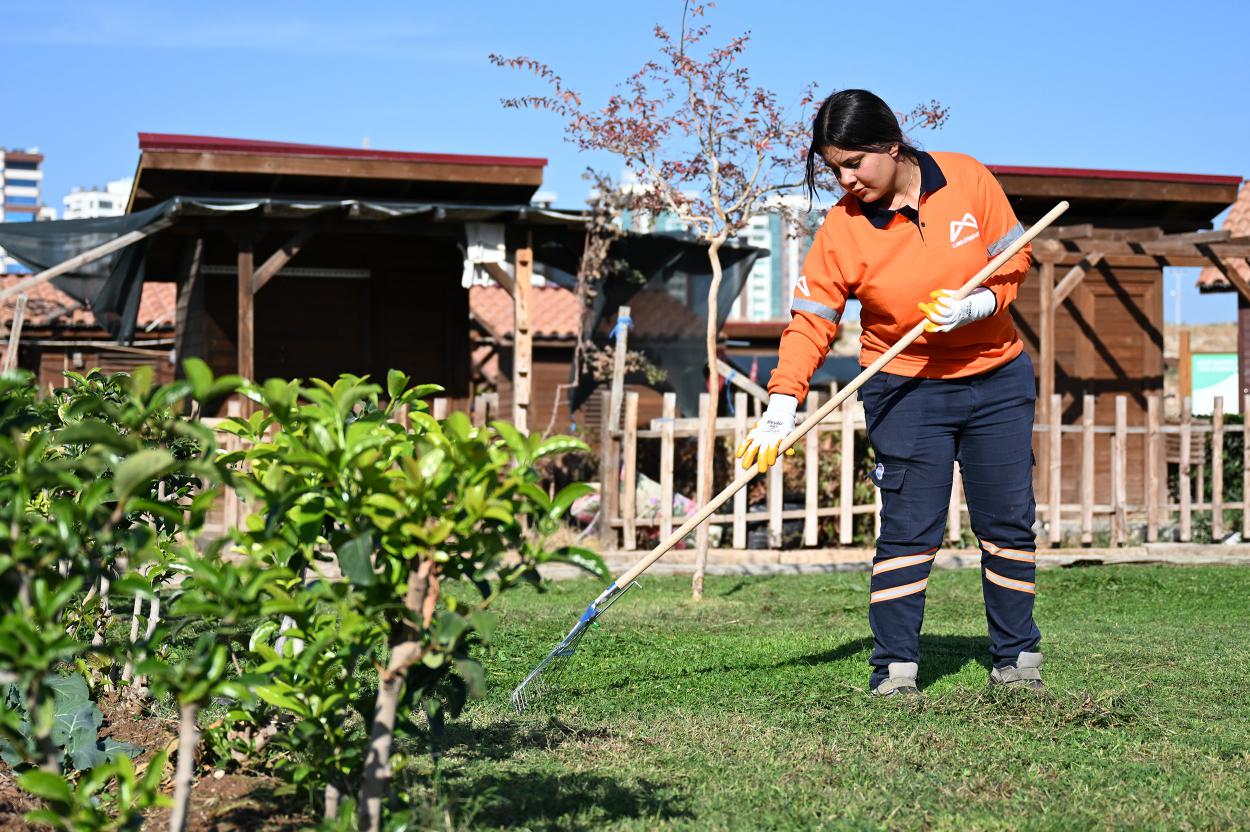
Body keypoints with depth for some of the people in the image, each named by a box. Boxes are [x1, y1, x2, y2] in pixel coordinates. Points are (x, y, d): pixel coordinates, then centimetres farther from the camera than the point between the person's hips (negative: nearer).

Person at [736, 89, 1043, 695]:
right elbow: (811, 320, -13)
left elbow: (1014, 260, -1)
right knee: (909, 528, -8)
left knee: (1008, 524, 7)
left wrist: (974, 307, -20)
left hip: (996, 379, 2)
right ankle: (894, 669, -3)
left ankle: (1016, 659, 19)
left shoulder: (967, 179, -8)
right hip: (906, 389, -2)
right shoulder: (842, 227, -11)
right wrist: (781, 409, -24)